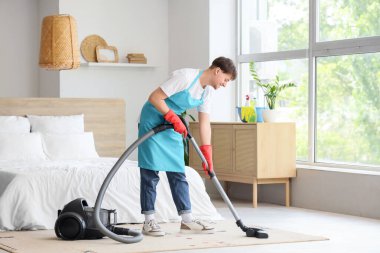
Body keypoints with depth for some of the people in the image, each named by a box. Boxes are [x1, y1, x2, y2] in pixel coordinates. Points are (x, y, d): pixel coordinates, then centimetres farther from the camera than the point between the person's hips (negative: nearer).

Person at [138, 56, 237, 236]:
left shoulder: (207, 91, 0)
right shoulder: (186, 77, -25)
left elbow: (205, 124, 1)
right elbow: (154, 97, -25)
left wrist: (207, 155, -3)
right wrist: (174, 119, -25)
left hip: (172, 127, 8)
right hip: (152, 121, -8)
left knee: (178, 172, 5)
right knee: (151, 171, -6)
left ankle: (186, 220, 8)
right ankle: (149, 221, 0)